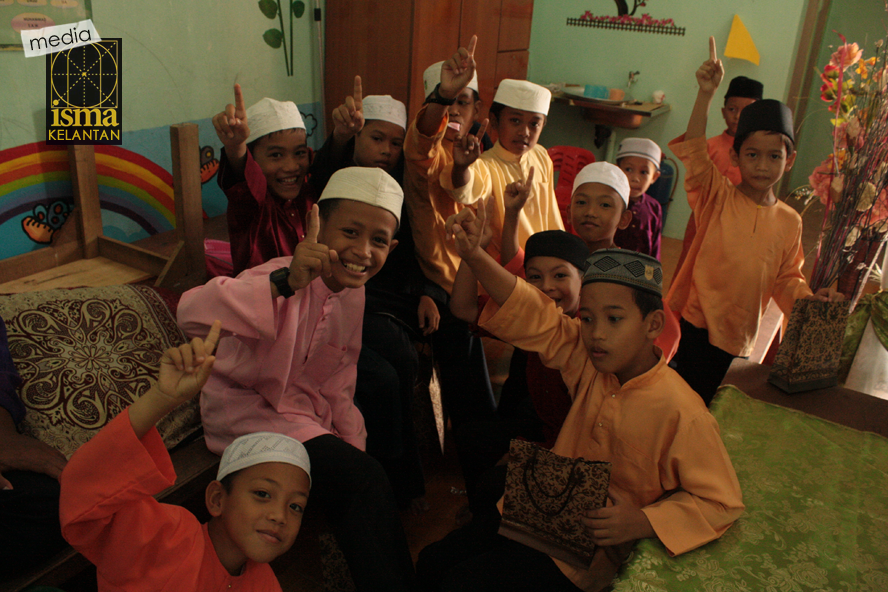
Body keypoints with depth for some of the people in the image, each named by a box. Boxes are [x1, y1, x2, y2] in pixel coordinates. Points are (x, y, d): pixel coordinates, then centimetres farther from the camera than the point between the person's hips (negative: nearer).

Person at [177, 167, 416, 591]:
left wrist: (354, 446, 1)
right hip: (245, 410, -7)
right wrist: (286, 283, -56)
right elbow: (192, 315, -44)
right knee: (364, 481, -22)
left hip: (303, 413, 7)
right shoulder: (282, 278, -25)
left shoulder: (353, 293, -1)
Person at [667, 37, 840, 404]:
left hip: (737, 338, 3)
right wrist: (706, 94, -32)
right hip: (693, 324, -2)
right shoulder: (718, 197, -5)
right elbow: (695, 152, -22)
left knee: (707, 406, 12)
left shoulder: (790, 222, 4)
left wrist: (810, 298, -7)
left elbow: (786, 279, 13)